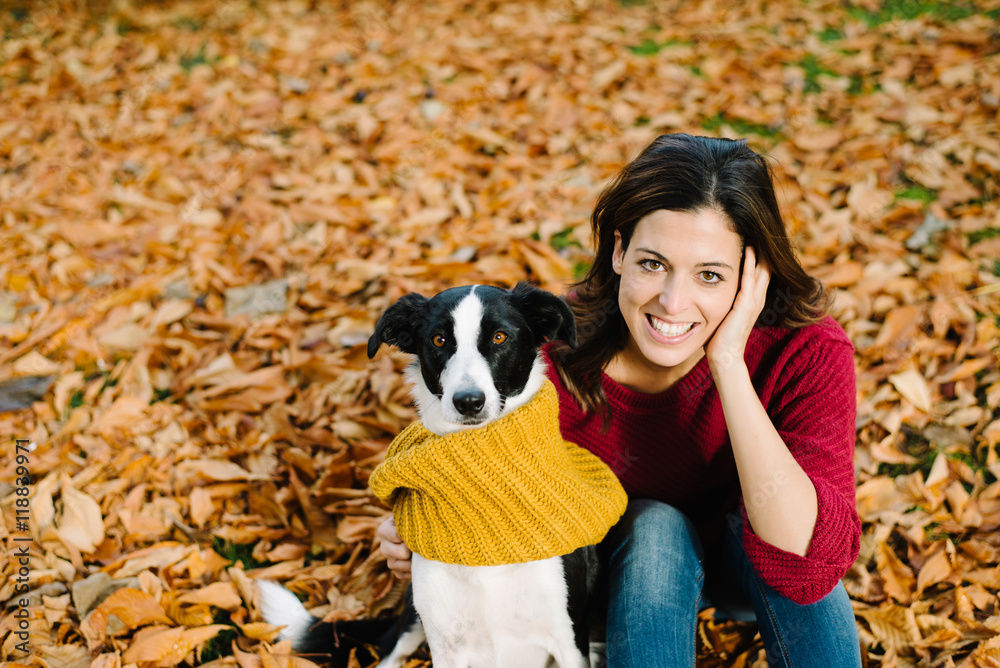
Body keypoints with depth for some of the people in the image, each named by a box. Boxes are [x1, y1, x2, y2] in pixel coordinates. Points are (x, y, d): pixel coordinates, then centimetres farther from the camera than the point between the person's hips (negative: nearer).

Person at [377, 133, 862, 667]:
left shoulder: (806, 352, -30)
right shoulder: (554, 348, -27)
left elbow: (809, 568, -42)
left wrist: (728, 362, -43)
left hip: (747, 571, 0)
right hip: (630, 568, 1)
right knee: (654, 525, -32)